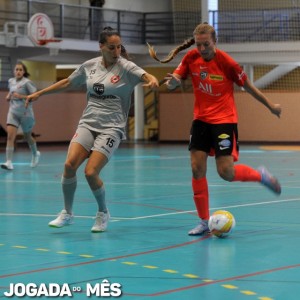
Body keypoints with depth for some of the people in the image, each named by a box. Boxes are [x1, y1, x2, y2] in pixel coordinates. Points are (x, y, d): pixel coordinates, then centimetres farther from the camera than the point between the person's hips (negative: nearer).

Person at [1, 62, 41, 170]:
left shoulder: (27, 82, -10)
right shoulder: (11, 81, 8)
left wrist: (21, 96, -20)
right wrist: (8, 96, 6)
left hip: (25, 113, -4)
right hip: (13, 112, 4)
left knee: (27, 137, 14)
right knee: (10, 136, -14)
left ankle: (35, 154, 43)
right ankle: (9, 162, -18)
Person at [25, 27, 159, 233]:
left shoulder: (125, 67, -8)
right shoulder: (89, 66, 5)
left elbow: (145, 76, -26)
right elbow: (67, 83, 19)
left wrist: (152, 80, -49)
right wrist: (39, 94, 22)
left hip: (111, 128, -4)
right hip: (88, 123, 4)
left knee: (91, 172, -16)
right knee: (70, 164, -15)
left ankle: (103, 213, 11)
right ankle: (67, 213, 5)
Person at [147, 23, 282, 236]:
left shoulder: (226, 62, -15)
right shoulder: (191, 58, -5)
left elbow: (248, 86, -3)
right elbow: (175, 82, -2)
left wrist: (270, 106, 5)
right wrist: (172, 82, -28)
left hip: (224, 120, -4)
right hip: (201, 119, 4)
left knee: (226, 172, -12)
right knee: (197, 168, -3)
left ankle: (261, 175, 19)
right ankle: (204, 221, 6)